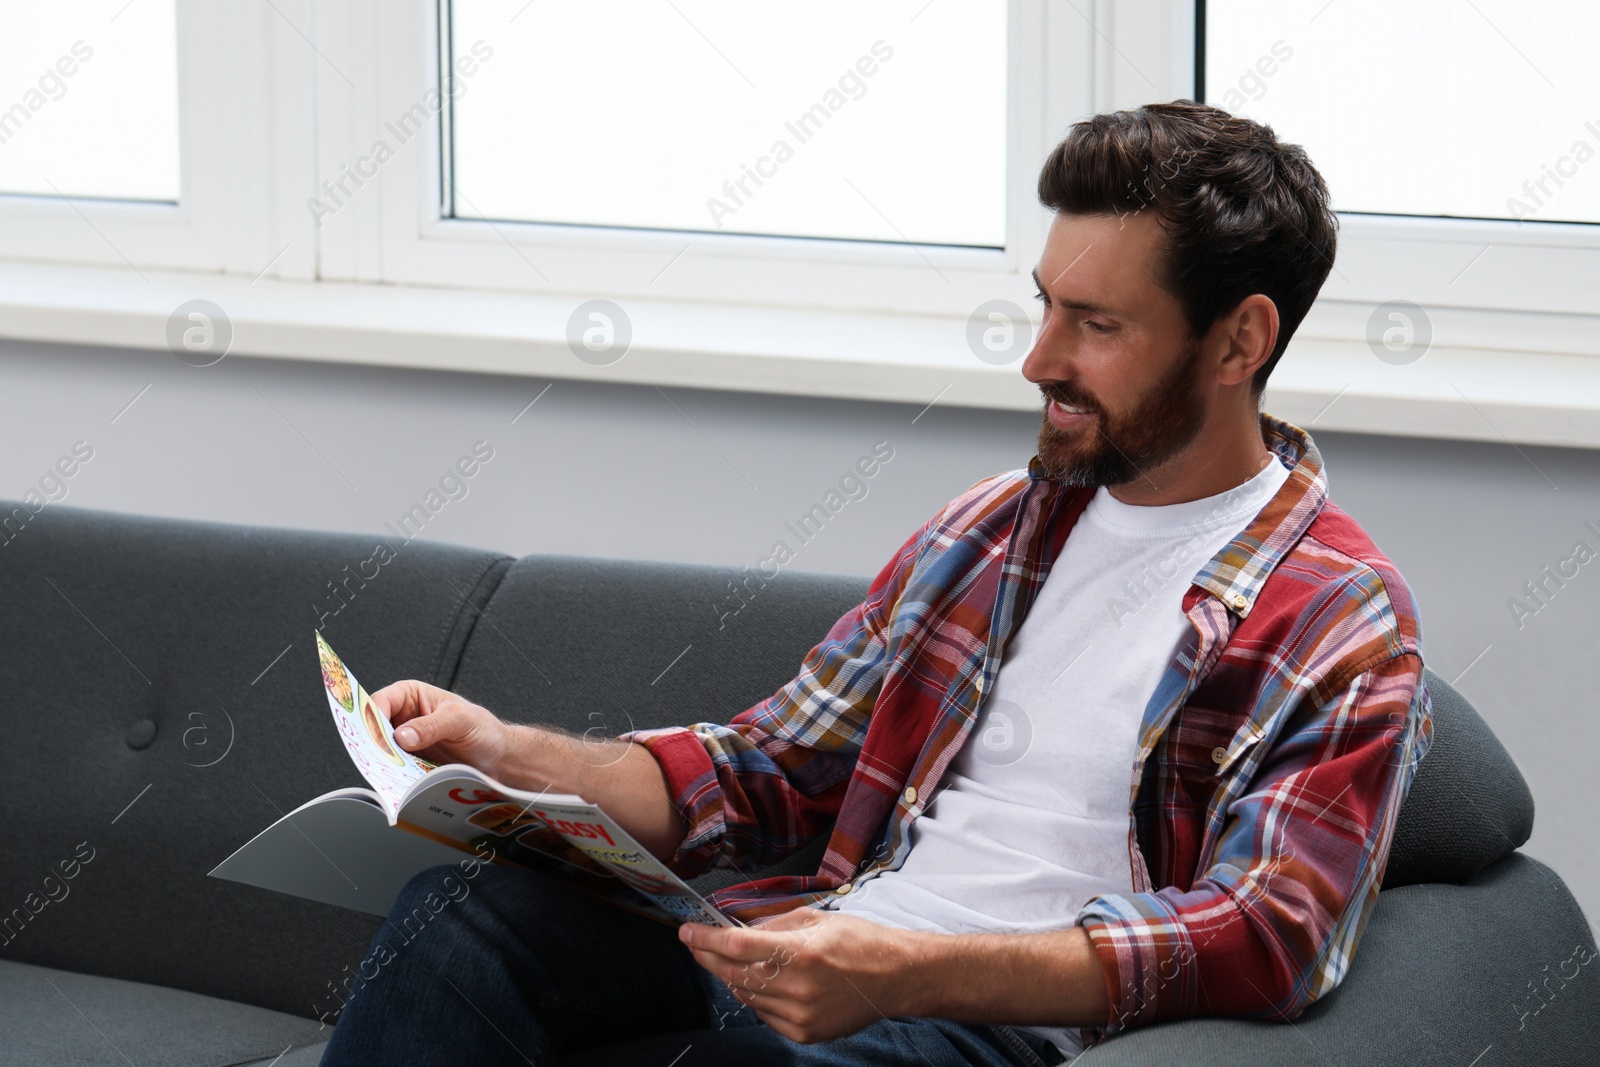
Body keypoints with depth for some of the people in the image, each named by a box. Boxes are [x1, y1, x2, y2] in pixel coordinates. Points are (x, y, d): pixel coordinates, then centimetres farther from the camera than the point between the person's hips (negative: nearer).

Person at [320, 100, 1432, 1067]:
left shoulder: (1342, 629, -1)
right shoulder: (993, 526, 21)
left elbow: (1273, 938, -15)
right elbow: (768, 770, 23)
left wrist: (908, 971, -28)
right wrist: (508, 755, 4)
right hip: (813, 954, 7)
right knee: (465, 907, -23)